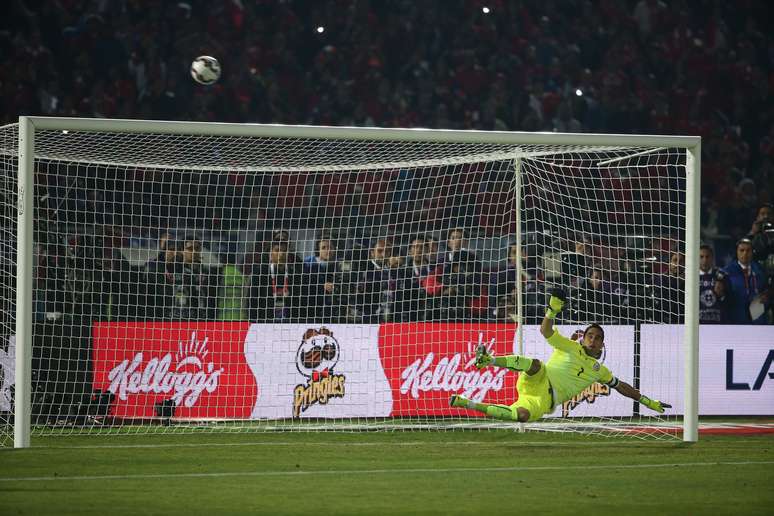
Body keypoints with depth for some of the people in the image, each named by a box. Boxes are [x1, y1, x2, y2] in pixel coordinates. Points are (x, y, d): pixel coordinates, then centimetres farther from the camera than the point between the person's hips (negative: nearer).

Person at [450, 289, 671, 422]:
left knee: (523, 415, -31)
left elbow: (621, 386, 29)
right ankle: (488, 360, -53)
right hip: (538, 382, -3)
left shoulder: (599, 370, 22)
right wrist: (553, 310, -24)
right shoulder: (570, 347, 9)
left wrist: (648, 402, 26)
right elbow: (546, 331, -4)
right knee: (536, 364, -40)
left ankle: (466, 403, -26)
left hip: (545, 401, 3)